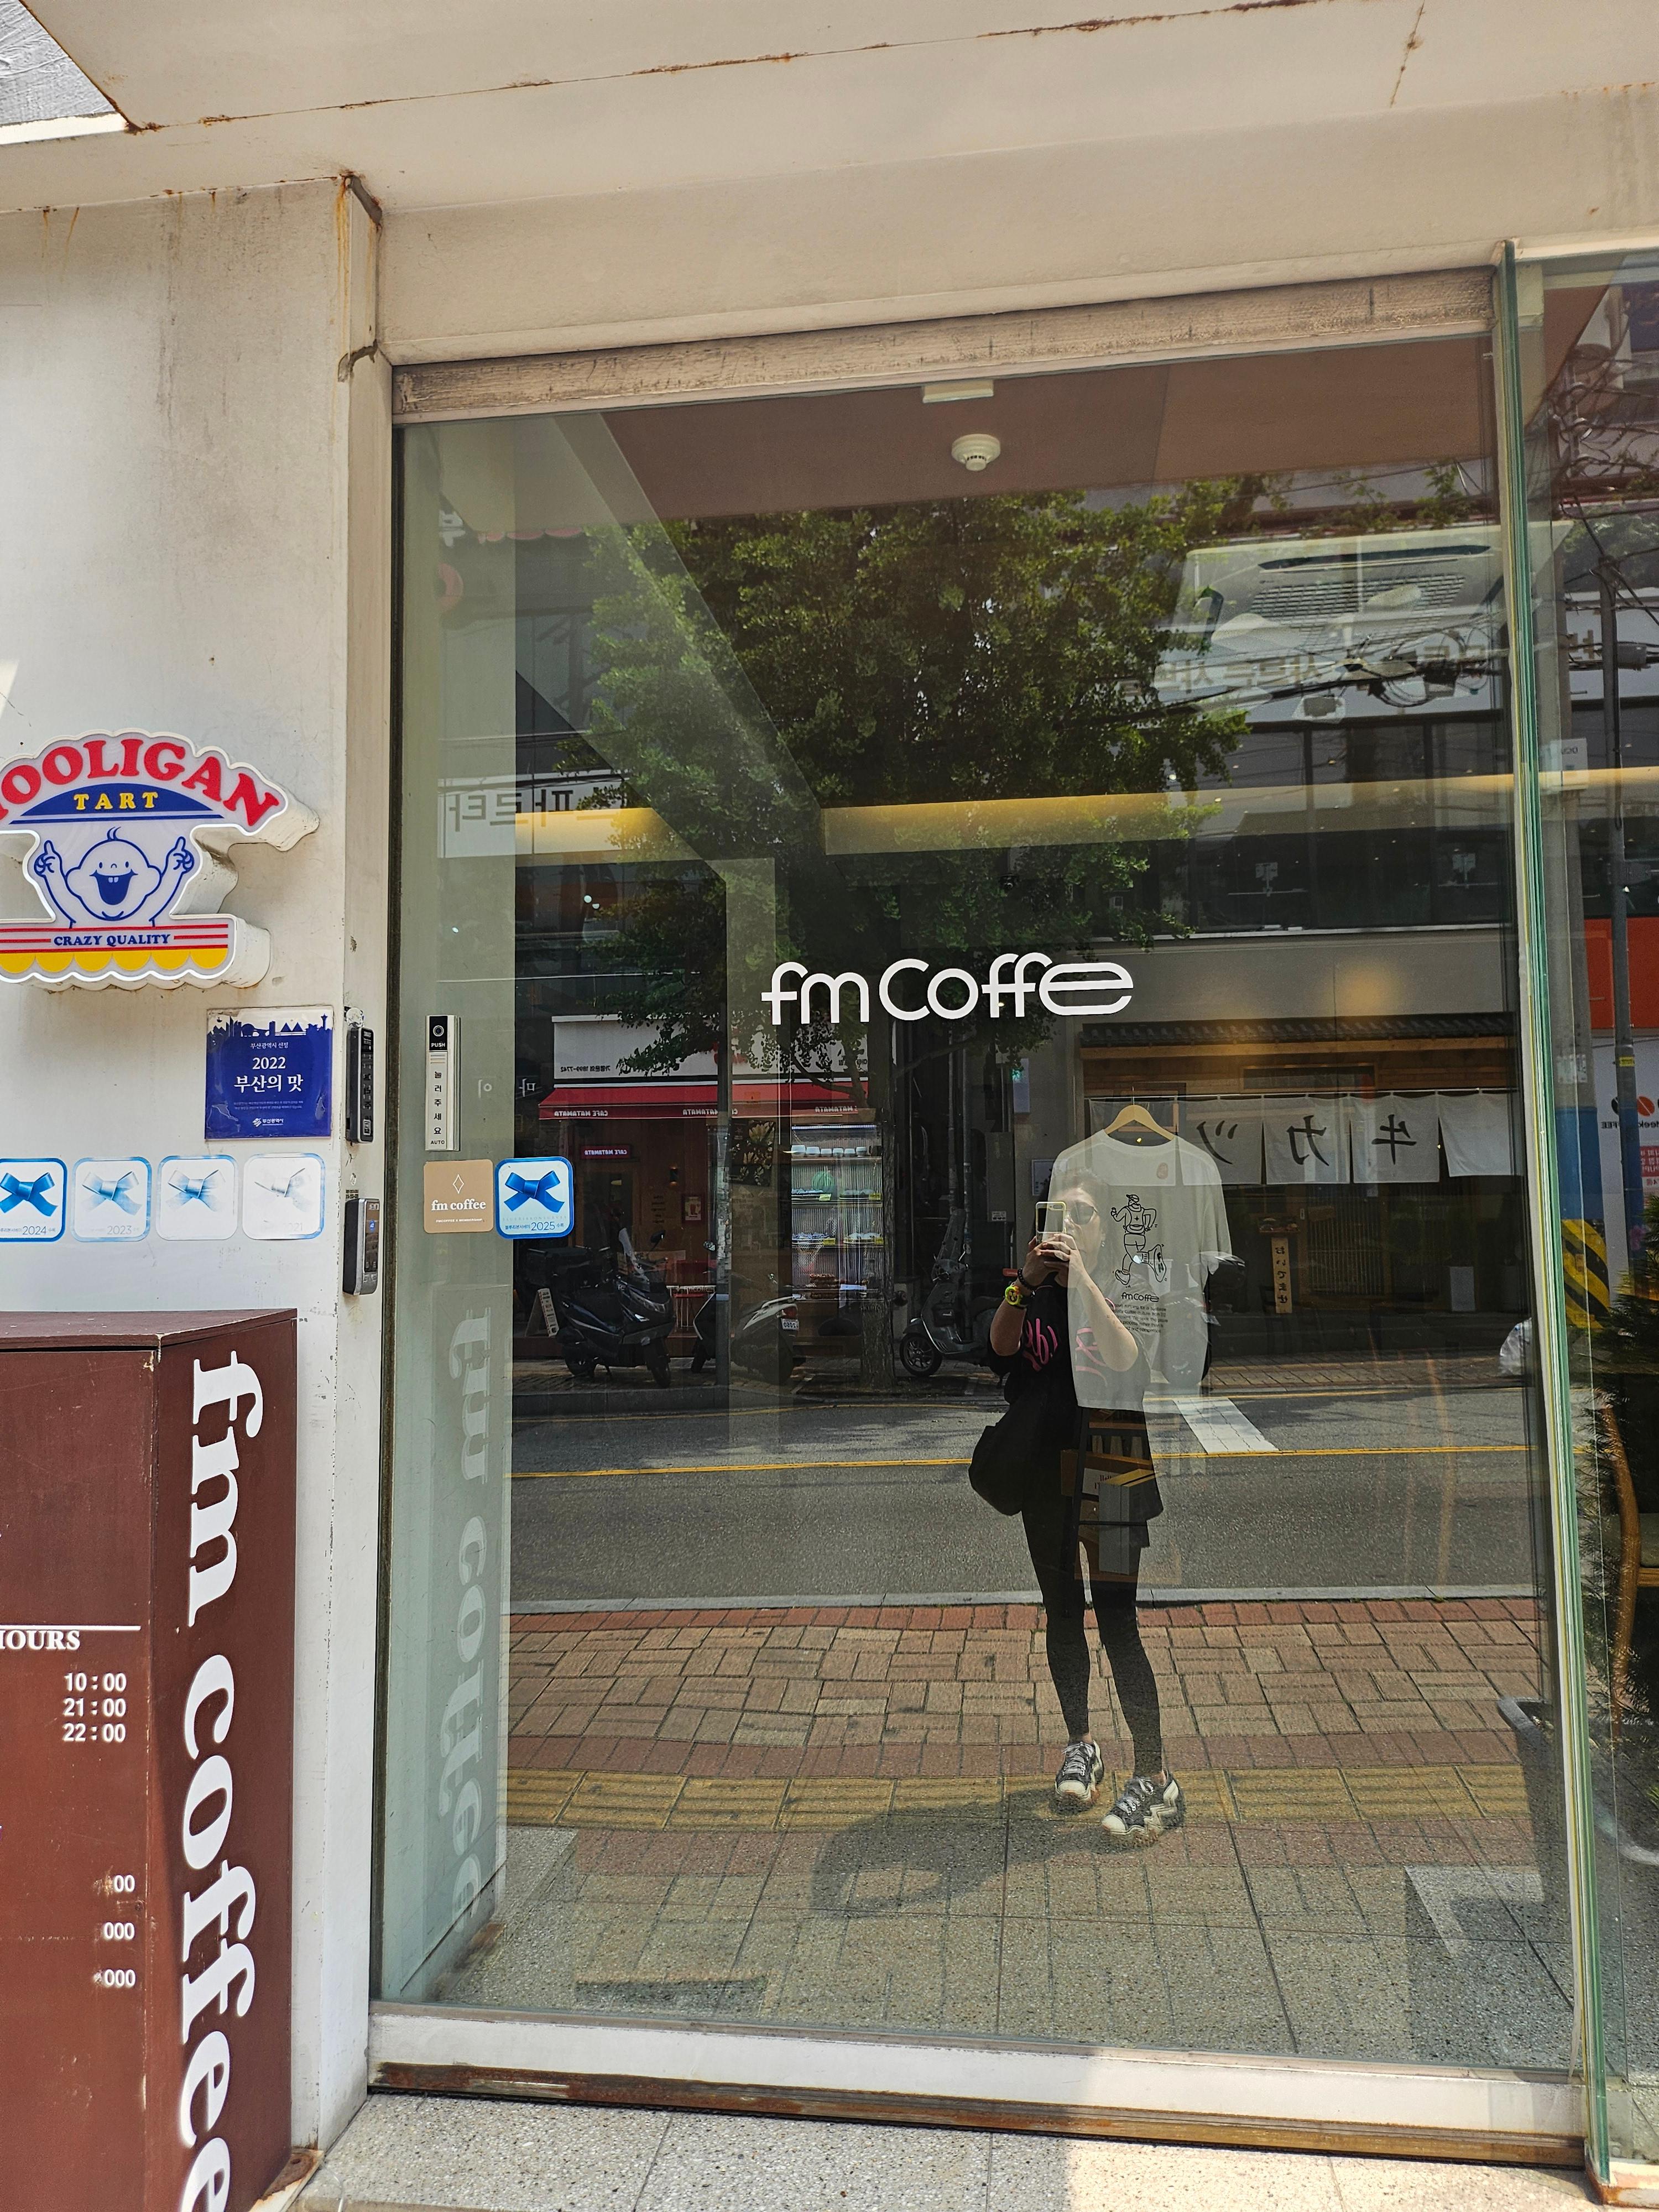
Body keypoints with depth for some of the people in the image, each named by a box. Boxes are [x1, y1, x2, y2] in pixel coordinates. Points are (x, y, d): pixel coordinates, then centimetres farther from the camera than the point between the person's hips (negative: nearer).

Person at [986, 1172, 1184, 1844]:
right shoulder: (1033, 1294, 5)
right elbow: (1000, 1345, -13)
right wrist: (1025, 1284, -31)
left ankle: (1155, 1778, 1)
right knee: (1062, 1611, 15)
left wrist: (1080, 1276, -30)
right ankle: (1080, 1744, 32)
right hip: (1042, 1472, 4)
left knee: (1115, 1618, -7)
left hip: (1108, 1468, -4)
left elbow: (1124, 1358, -21)